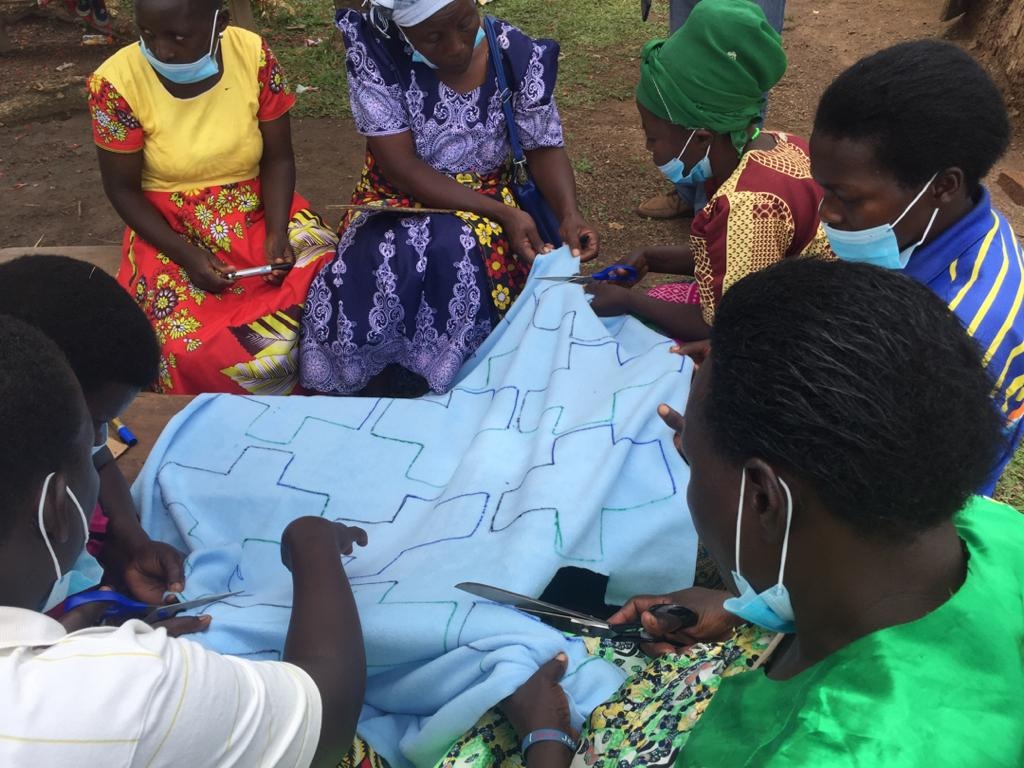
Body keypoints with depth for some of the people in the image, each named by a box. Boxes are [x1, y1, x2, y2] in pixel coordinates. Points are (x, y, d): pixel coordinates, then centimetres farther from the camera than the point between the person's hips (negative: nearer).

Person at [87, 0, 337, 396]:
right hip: (170, 226, -2)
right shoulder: (117, 82, -17)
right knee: (197, 347, -26)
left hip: (260, 209, 2)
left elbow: (278, 158, -3)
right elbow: (122, 188, -7)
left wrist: (276, 232, -19)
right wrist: (185, 253, -20)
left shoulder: (254, 55, -12)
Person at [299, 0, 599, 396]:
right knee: (382, 264, -34)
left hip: (489, 197, 1)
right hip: (398, 200, -1)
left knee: (457, 254, -33)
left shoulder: (519, 56, -11)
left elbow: (545, 148, -1)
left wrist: (569, 213, -22)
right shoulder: (374, 52, -17)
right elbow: (400, 166, -19)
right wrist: (502, 213, -25)